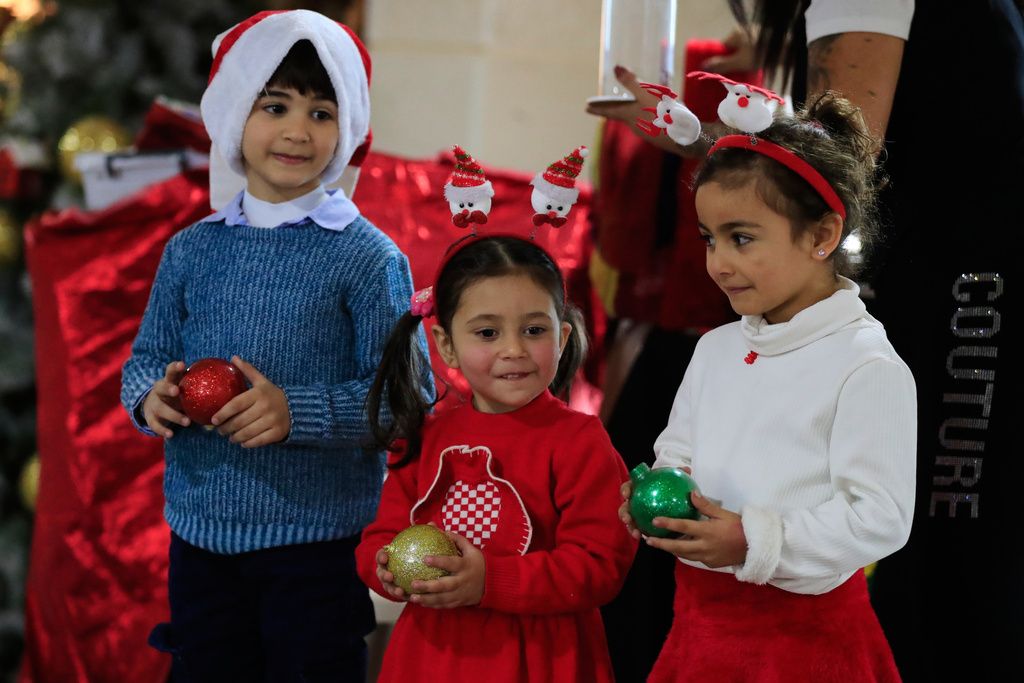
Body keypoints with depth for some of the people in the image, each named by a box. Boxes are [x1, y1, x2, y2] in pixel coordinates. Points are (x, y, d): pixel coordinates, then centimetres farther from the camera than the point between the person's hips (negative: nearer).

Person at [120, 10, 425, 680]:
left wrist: (298, 412, -24)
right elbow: (147, 358, 12)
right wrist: (151, 395, -10)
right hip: (199, 532, 4)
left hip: (319, 541, -4)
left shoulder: (368, 257, -8)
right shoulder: (192, 251, 5)